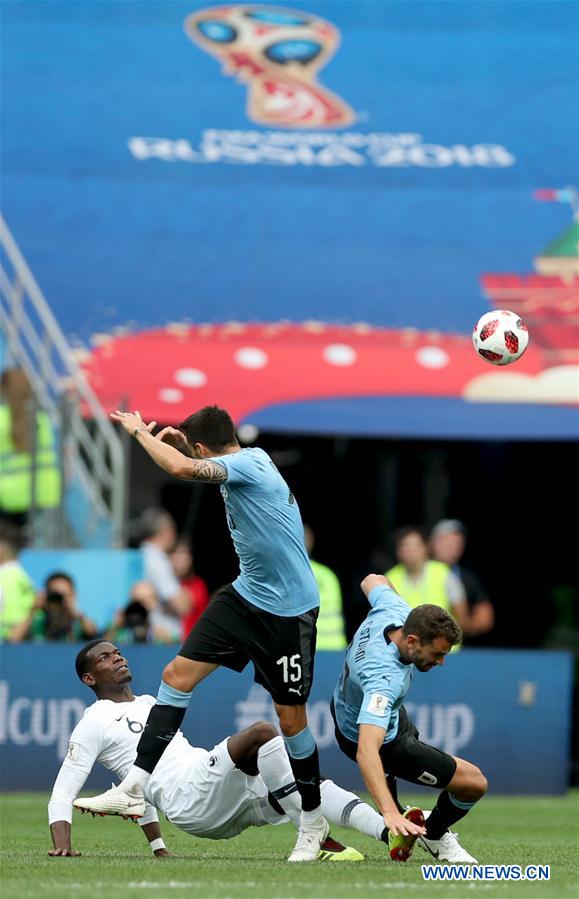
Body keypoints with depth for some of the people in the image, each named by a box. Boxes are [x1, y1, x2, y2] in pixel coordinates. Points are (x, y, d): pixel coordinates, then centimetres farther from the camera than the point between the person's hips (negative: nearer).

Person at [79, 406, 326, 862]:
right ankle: (135, 786, 1)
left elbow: (183, 468, -38)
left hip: (289, 610, -9)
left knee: (290, 717, 0)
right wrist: (178, 441, 16)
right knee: (178, 674, 0)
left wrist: (142, 432, -22)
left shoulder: (247, 465, -21)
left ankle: (314, 822, 17)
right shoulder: (250, 457, 5)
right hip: (246, 596, 9)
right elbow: (208, 467, 32)